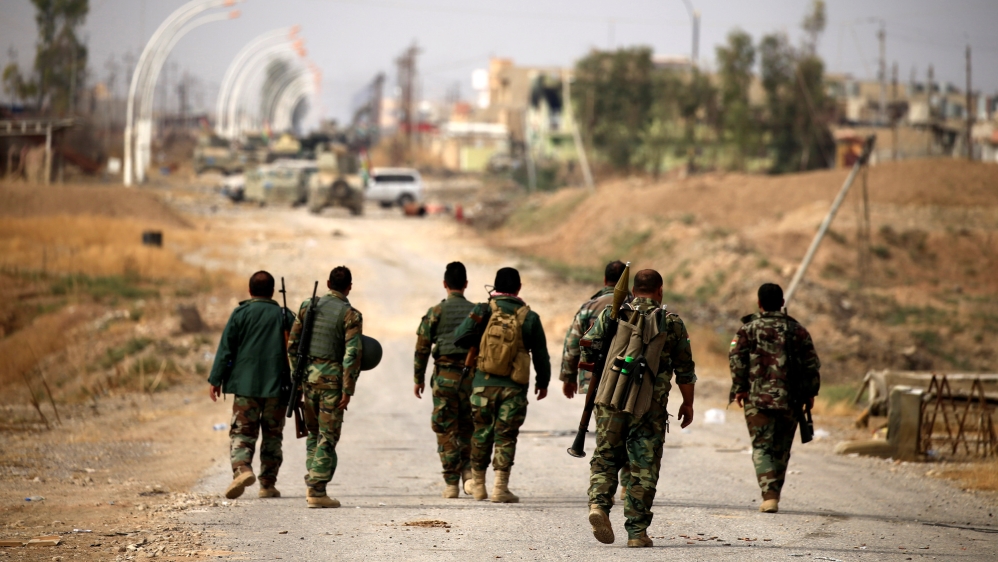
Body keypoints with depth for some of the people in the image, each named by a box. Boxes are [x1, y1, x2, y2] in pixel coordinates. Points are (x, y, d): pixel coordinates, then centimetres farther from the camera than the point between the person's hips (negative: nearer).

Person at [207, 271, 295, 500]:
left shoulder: (240, 313, -1)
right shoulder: (285, 316, 5)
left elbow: (226, 349, -2)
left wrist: (216, 379, 3)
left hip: (245, 385, -1)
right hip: (277, 386, 2)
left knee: (242, 432, 2)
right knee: (272, 435, 10)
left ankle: (242, 469, -23)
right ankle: (268, 485, 10)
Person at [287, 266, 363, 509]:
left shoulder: (308, 306, 7)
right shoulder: (351, 315, -7)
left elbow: (292, 344, 10)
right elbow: (352, 353, -14)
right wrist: (348, 390, -12)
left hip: (308, 374, 5)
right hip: (332, 377, -5)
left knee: (313, 432, 19)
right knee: (327, 436, 0)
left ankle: (312, 484, 15)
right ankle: (317, 491, -3)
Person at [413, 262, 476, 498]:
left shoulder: (435, 312, -3)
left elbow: (422, 348, -2)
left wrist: (418, 378, 9)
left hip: (445, 376, -2)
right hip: (471, 376, 2)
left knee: (446, 430, 4)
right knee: (467, 428, 16)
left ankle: (451, 484, 2)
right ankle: (469, 471, -2)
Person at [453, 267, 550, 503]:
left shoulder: (484, 310, -4)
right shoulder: (529, 317, -2)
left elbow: (460, 338, -8)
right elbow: (541, 354, 5)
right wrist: (543, 381, 19)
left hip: (484, 383, 1)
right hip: (514, 386, -1)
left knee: (482, 432, 13)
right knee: (505, 436, 2)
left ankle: (478, 485, 23)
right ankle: (500, 487, -6)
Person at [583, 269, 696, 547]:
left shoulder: (612, 315, 7)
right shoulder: (672, 322, 4)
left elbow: (587, 349, 6)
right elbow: (684, 370, 6)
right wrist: (688, 403, 18)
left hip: (610, 399, 1)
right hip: (650, 407, -1)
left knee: (605, 457, 12)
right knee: (643, 468, 5)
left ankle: (598, 503, -14)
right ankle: (637, 532, 6)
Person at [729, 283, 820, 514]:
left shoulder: (748, 329, 2)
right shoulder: (798, 330, 9)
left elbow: (737, 359, -8)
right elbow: (812, 364, 6)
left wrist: (739, 388, -2)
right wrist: (810, 393, 13)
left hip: (758, 399, -2)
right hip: (790, 400, 2)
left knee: (762, 448, -2)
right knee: (781, 450, 14)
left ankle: (769, 496, -18)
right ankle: (774, 495, 21)